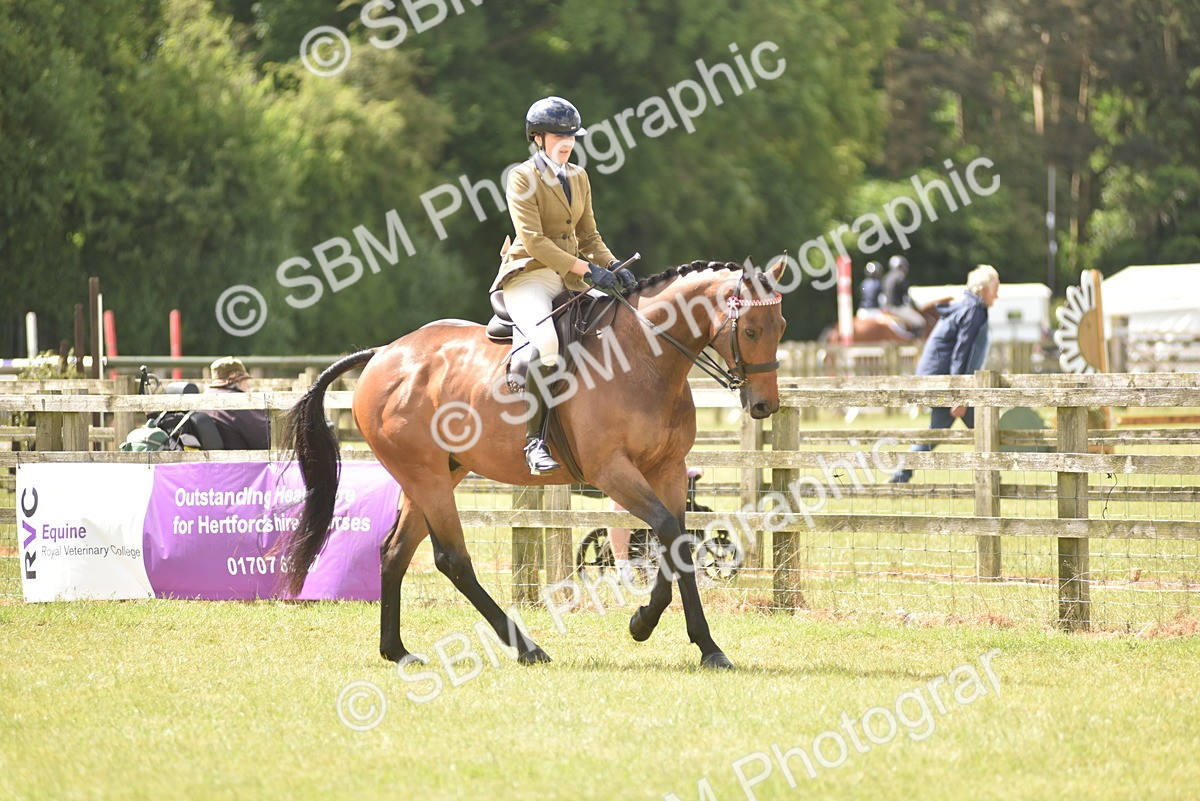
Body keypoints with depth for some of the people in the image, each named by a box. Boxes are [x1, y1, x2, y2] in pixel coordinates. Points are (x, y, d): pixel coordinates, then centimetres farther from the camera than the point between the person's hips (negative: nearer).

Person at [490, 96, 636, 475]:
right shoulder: (522, 178, -7)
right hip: (530, 276, -8)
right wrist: (586, 269, -21)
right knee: (546, 344, -34)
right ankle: (535, 439, -30)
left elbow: (588, 235, 18)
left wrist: (612, 266, -3)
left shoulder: (579, 177, 15)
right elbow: (533, 241, -16)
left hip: (572, 279, 8)